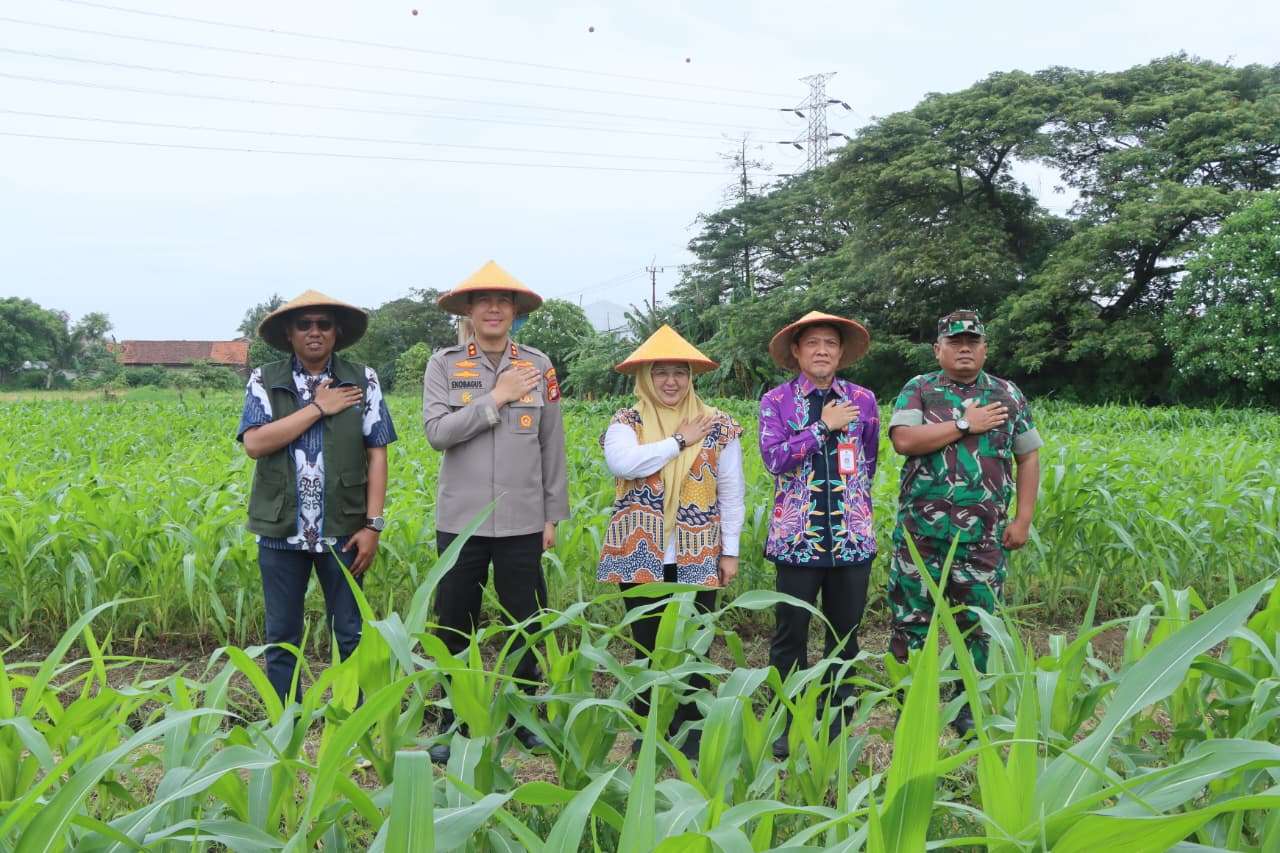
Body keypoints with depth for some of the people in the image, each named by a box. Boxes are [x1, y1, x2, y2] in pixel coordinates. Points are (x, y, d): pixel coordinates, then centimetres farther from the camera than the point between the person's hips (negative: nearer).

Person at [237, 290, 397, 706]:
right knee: (282, 640, 11)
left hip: (341, 530, 0)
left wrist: (373, 525, -7)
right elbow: (255, 444, -12)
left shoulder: (363, 381, 2)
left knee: (351, 636, 8)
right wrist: (318, 407, -12)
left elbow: (376, 454, 0)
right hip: (281, 531, 1)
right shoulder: (264, 381, 2)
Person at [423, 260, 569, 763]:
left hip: (522, 522, 1)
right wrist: (496, 399, -14)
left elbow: (552, 446, 7)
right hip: (461, 520, 0)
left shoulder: (539, 366, 4)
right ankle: (453, 725, 25)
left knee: (527, 626, 8)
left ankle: (526, 719, 27)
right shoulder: (444, 364, 1)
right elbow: (436, 432, -10)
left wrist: (553, 515, 7)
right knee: (454, 627, 9)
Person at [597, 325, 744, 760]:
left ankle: (691, 732, 20)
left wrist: (730, 551, 2)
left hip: (696, 558, 0)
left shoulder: (718, 426, 3)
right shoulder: (626, 422, 1)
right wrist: (680, 441, -14)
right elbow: (622, 464, -21)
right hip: (641, 557, 0)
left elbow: (732, 493, 5)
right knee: (646, 647, 10)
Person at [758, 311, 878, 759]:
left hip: (853, 536, 2)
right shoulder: (775, 401, 0)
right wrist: (823, 426, -13)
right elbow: (774, 458, -13)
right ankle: (787, 725, 20)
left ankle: (838, 724, 26)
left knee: (845, 637, 11)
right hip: (797, 537, -2)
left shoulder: (862, 400, 6)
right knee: (790, 637, 5)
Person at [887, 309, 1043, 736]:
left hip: (983, 536, 2)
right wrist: (965, 424, -12)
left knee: (976, 623, 9)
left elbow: (1028, 457, 11)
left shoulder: (1008, 394, 9)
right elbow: (903, 440, -13)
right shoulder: (918, 389, 4)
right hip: (921, 531, -1)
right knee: (911, 620, 4)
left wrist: (1023, 518, 3)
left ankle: (966, 709, 24)